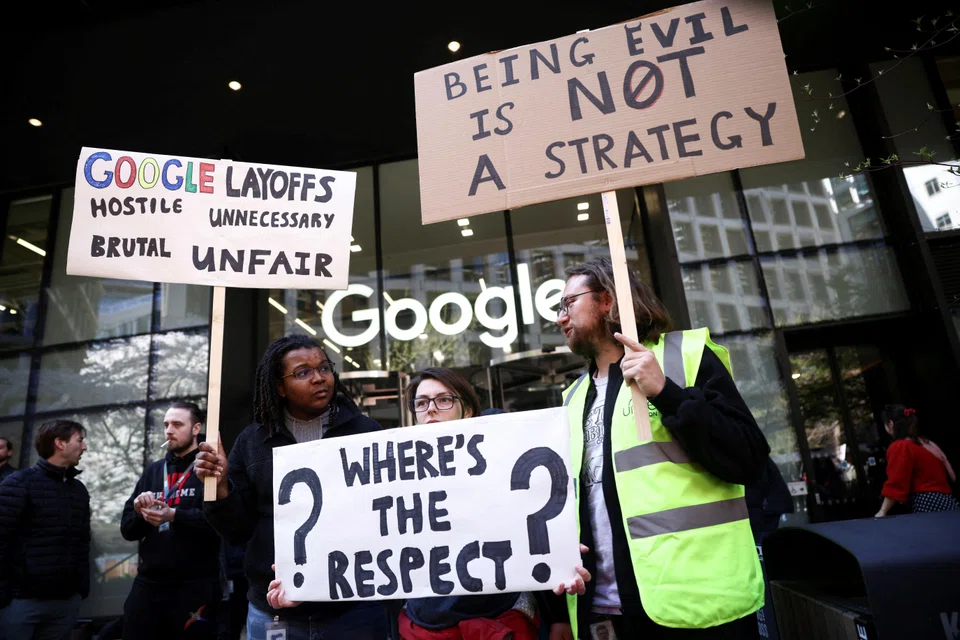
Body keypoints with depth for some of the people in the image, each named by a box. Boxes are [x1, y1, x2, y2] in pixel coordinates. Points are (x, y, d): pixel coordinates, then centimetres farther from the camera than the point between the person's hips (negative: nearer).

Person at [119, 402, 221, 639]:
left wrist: (174, 516, -24)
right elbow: (127, 529, 12)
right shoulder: (153, 470, 14)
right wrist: (139, 512, -8)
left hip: (195, 586, -5)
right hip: (147, 584, 5)